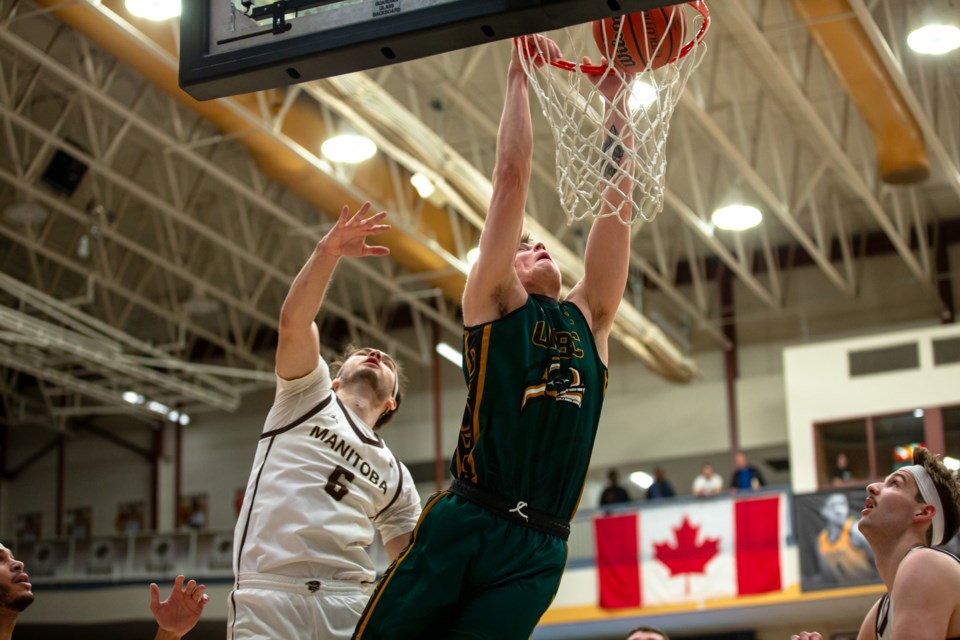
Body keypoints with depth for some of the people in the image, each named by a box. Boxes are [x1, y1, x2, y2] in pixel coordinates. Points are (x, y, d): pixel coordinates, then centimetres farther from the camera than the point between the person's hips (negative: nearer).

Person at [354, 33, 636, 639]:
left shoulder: (588, 319, 22)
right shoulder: (492, 301, 13)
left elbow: (617, 200, 18)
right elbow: (512, 175, 7)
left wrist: (617, 94, 18)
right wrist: (519, 73, 10)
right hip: (462, 524, -2)